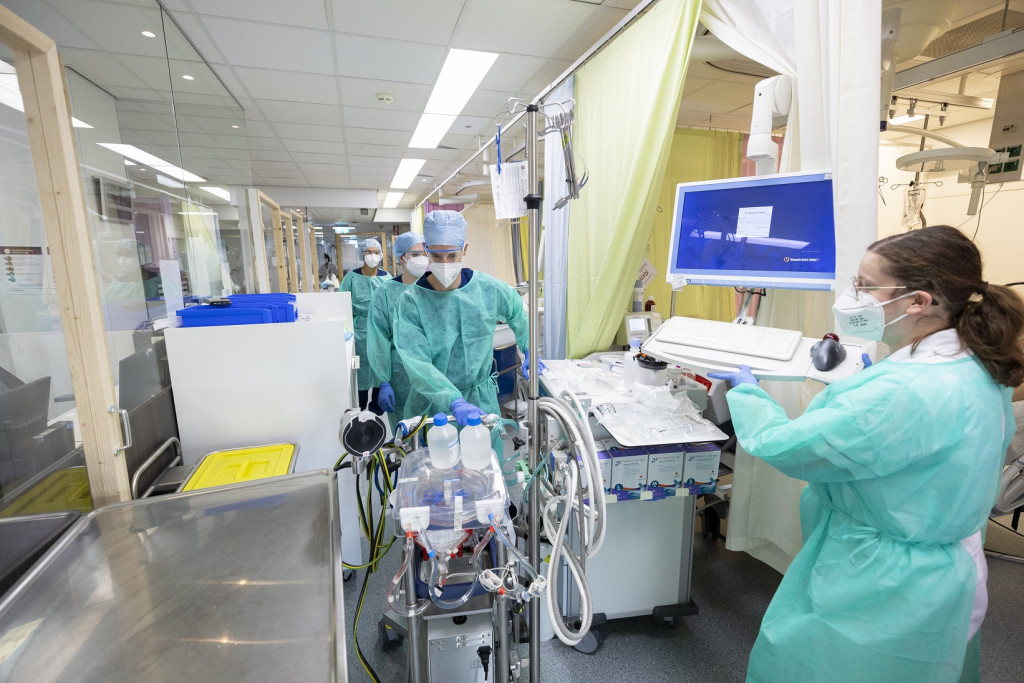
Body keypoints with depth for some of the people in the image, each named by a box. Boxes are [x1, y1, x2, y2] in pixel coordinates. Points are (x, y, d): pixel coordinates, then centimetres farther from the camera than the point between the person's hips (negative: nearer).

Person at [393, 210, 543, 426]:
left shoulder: (489, 289, -9)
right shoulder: (411, 301, -17)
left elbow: (517, 313, 13)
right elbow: (418, 363, -26)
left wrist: (529, 352, 15)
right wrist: (454, 401, -37)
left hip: (482, 399, 2)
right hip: (431, 402, -2)